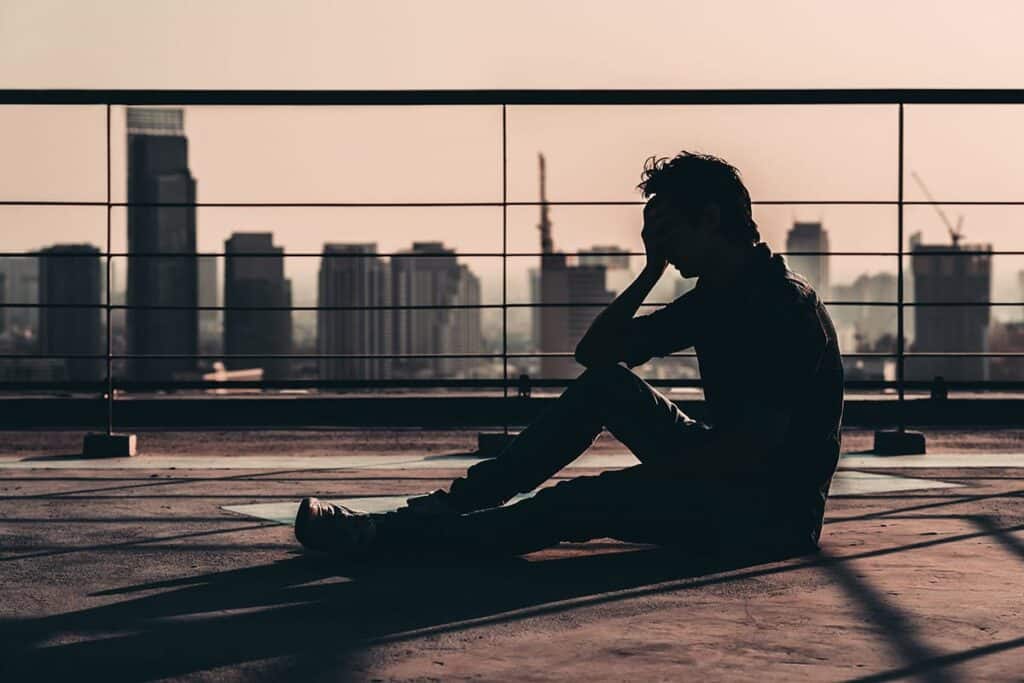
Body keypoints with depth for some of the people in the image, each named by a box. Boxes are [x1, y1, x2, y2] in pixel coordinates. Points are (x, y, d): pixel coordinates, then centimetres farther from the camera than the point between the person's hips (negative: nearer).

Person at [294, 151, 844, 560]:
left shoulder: (786, 305, -19)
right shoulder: (716, 297, 11)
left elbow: (756, 449, -27)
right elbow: (594, 352, 14)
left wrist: (645, 477, -20)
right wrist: (653, 270, 4)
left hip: (774, 511, -9)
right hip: (726, 478, 9)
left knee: (579, 506, -20)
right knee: (604, 383, -1)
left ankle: (386, 535, -16)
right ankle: (456, 502, -3)